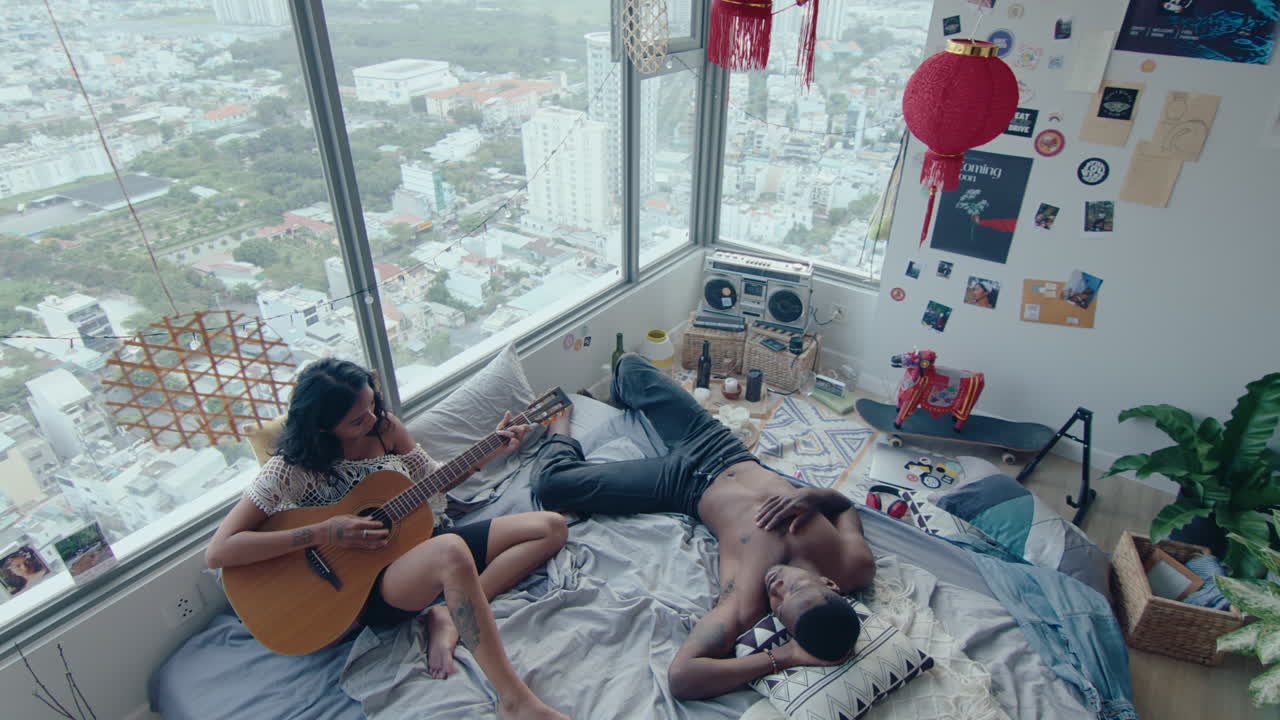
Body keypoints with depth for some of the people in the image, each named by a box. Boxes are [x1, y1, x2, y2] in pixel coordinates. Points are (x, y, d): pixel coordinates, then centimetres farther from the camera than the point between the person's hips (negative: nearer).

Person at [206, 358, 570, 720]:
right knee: (451, 550, -42)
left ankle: (449, 616, -15)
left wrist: (492, 450, 1)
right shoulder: (292, 467, -14)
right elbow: (218, 552, -19)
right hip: (368, 585, -6)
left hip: (419, 546, 7)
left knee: (552, 527, -3)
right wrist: (325, 533, -25)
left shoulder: (385, 426, 0)